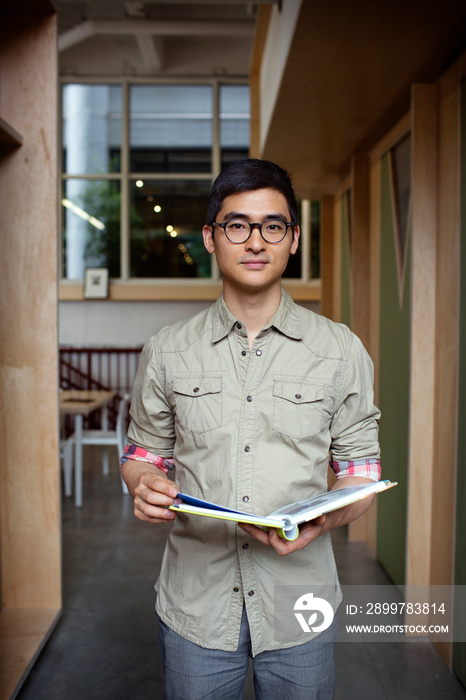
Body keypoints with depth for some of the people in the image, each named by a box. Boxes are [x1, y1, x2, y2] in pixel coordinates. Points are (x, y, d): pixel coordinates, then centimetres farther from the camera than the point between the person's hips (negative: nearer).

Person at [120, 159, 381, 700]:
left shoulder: (341, 351, -2)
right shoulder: (166, 352, 1)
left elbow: (360, 470, 2)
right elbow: (142, 453, 10)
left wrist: (323, 519, -18)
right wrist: (145, 486, -13)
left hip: (300, 601, 0)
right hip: (194, 604, 1)